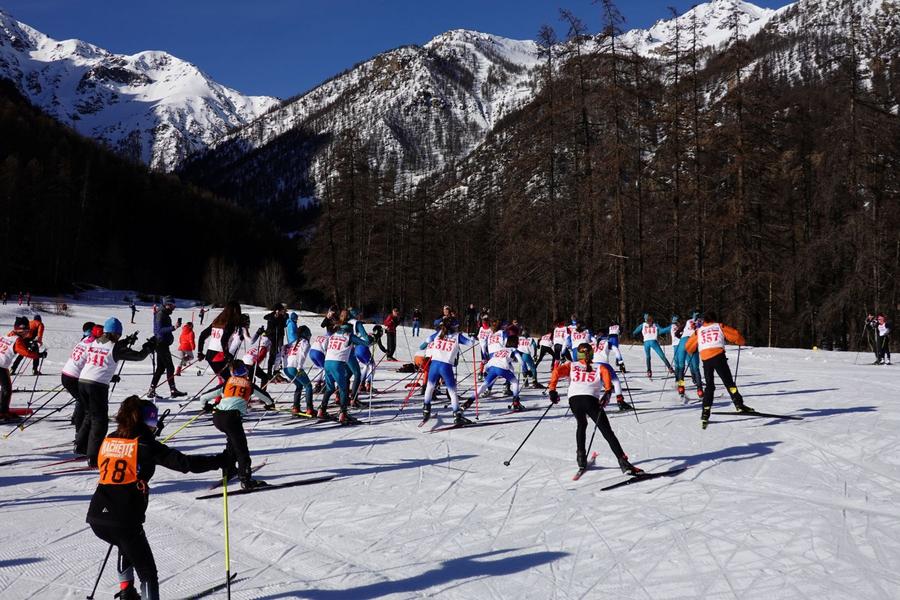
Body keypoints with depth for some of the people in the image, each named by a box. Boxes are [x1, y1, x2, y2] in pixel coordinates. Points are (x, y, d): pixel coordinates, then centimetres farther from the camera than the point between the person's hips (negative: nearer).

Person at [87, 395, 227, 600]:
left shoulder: (108, 440, 10)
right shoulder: (146, 445, -7)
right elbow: (185, 462, -12)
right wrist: (219, 460, -2)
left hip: (96, 517, 7)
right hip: (125, 521, -7)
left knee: (127, 545, 37)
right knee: (148, 572, 5)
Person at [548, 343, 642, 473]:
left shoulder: (571, 365, 26)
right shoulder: (599, 367, 24)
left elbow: (556, 371, 8)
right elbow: (606, 372, 1)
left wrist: (552, 390, 5)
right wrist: (608, 391, -10)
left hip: (573, 399, 2)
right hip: (591, 399, -2)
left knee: (581, 424, 31)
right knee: (607, 432, 1)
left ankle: (581, 457, 23)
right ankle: (623, 463, -12)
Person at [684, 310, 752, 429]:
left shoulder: (698, 331, 21)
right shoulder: (720, 327, 16)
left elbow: (689, 347, 22)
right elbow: (735, 335, 7)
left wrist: (693, 351, 45)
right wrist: (742, 341, 28)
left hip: (705, 359, 2)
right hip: (718, 356, -2)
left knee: (709, 385, 11)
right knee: (728, 382, 0)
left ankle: (705, 413, 4)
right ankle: (739, 404, -16)